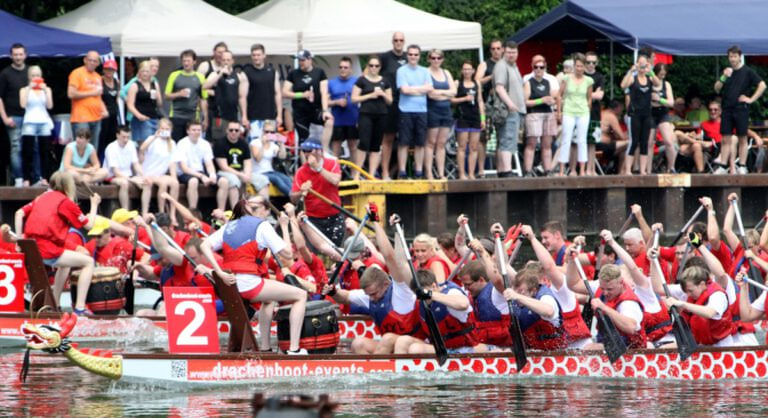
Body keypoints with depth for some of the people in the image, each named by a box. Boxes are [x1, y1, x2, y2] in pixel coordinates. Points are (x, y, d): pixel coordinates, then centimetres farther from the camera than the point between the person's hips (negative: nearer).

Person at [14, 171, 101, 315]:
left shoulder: (41, 198, 18)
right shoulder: (66, 202, -1)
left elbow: (19, 213, 9)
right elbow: (88, 224, 5)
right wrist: (94, 205, 21)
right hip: (47, 251, -8)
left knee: (65, 264, 35)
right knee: (88, 262, 4)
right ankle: (80, 307, -4)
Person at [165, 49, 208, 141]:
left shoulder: (200, 77, 6)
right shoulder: (174, 76, 4)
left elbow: (203, 99, 8)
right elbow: (167, 95, 5)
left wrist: (205, 118, 5)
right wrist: (179, 94, -14)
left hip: (193, 118, 1)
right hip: (176, 116, -1)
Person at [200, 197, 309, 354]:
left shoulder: (229, 226, 17)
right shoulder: (262, 226, -1)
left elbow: (205, 246, 4)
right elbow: (287, 254, -5)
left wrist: (220, 272, -5)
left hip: (229, 283, 7)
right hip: (248, 283, -7)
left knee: (269, 299, 37)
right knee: (300, 295, 6)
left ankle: (265, 348, 34)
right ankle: (294, 349, -3)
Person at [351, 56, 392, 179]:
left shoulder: (385, 82, 12)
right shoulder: (362, 80, 2)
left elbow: (390, 101, 14)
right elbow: (354, 98, -3)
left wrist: (383, 94, -6)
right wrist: (370, 95, -11)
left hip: (381, 116, 4)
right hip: (366, 115, -4)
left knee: (376, 146, 4)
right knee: (364, 143, -15)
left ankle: (372, 174, 6)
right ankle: (356, 174, -10)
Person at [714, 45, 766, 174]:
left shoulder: (747, 72, -1)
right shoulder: (727, 72, 12)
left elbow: (762, 85, -6)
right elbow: (717, 89, 9)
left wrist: (751, 99, -9)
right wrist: (723, 78, -7)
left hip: (741, 109, -4)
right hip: (727, 109, 4)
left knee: (742, 138, 0)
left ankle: (742, 166, 3)